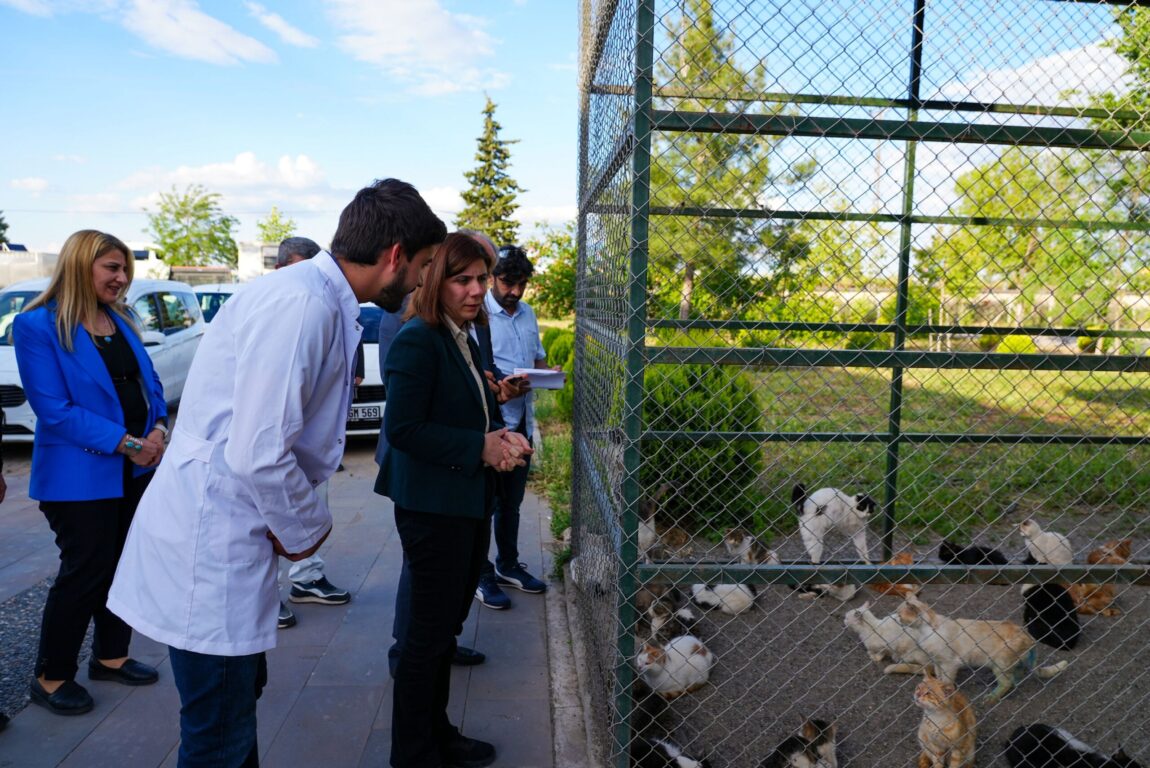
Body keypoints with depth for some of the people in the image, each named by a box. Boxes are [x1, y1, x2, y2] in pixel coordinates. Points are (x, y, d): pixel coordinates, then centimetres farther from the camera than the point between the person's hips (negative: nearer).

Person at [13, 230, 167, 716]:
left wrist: (158, 430, -8)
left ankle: (110, 656, 30)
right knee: (84, 574, 1)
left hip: (136, 470, 7)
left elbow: (149, 382, 11)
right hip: (80, 475, -6)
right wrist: (126, 443, -21)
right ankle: (50, 677, 20)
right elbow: (54, 409, -17)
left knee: (124, 566, 13)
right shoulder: (37, 325, -11)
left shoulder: (121, 321, 9)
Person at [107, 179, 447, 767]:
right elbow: (258, 455, -27)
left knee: (240, 693, 25)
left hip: (232, 538, 10)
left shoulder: (326, 304, 8)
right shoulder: (300, 304, -23)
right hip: (211, 547, -10)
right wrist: (308, 529, -11)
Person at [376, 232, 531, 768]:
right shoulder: (417, 340, -16)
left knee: (446, 627, 20)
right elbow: (401, 428, -23)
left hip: (469, 506, 9)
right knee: (430, 632, 4)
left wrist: (502, 439, -4)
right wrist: (479, 448, -21)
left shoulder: (465, 340, 11)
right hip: (433, 508, -9)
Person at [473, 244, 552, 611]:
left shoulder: (527, 313, 10)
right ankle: (481, 576, 17)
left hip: (522, 421, 7)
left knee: (512, 500, 19)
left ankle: (508, 565, 35)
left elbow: (538, 356, 20)